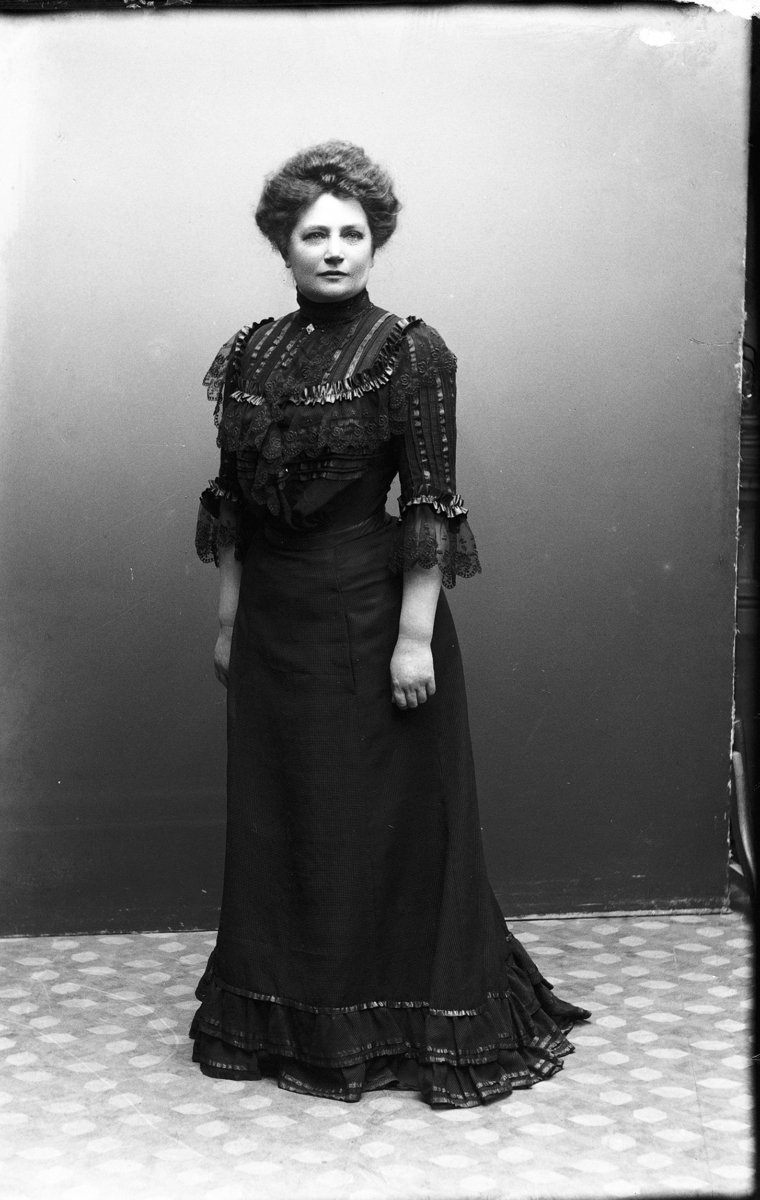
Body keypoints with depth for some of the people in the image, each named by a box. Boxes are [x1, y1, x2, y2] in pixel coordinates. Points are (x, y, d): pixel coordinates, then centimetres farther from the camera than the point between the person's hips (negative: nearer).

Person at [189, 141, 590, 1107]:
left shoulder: (411, 353, -8)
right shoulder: (251, 355, 6)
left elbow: (430, 509, -12)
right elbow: (230, 501, 9)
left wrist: (415, 636, -16)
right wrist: (227, 621, 9)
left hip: (369, 610, -5)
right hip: (275, 619, 5)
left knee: (390, 812, 3)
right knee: (278, 811, 12)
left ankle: (406, 1019, 20)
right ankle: (286, 1016, 27)